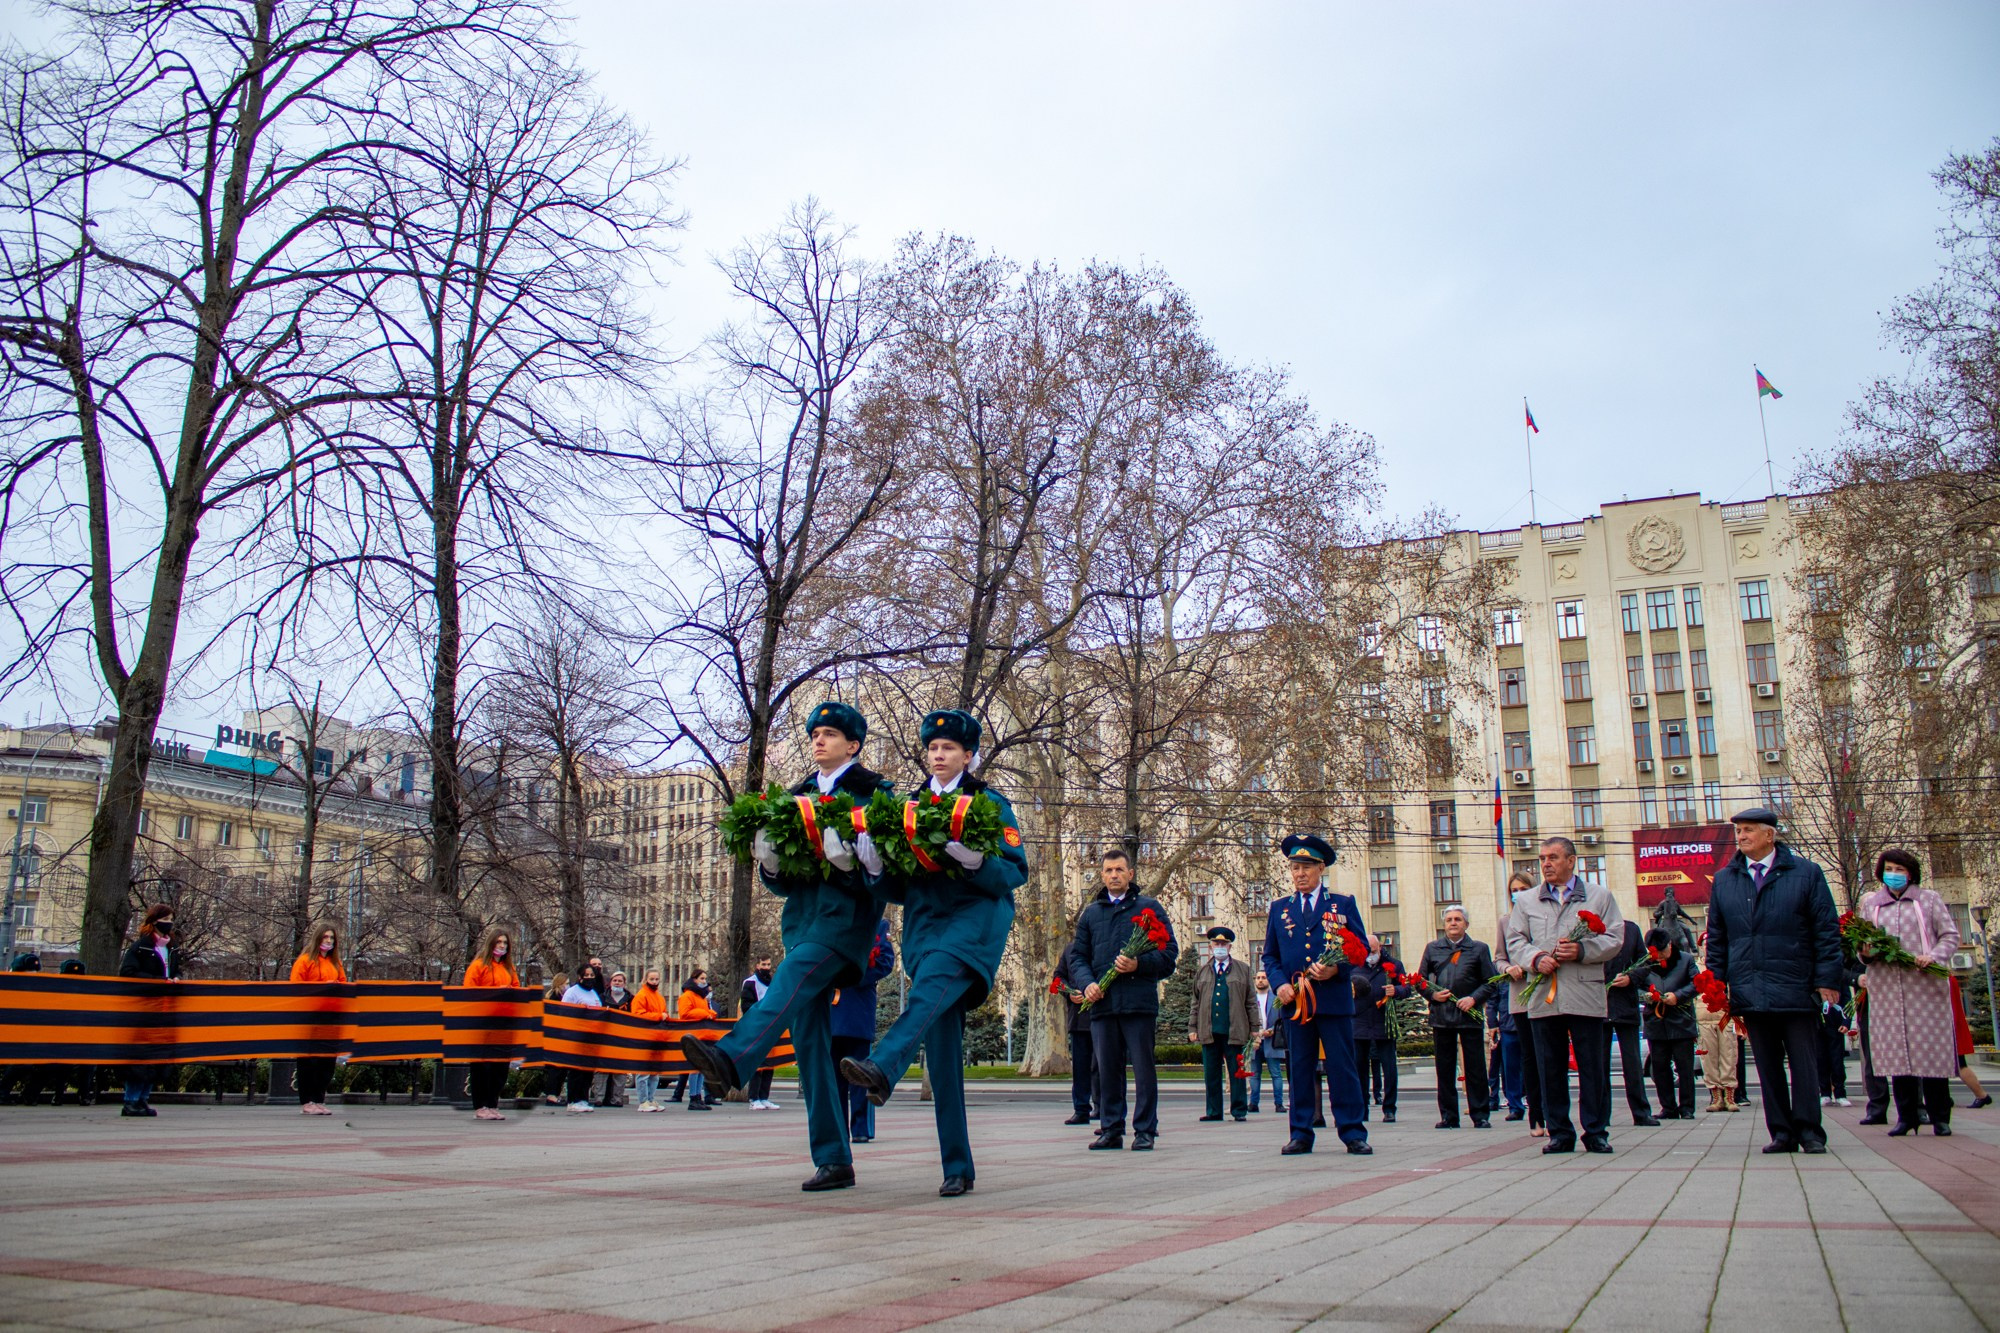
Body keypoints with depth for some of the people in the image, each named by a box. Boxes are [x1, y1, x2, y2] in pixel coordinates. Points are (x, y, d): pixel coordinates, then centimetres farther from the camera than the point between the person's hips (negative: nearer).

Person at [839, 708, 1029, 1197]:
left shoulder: (990, 803, 7)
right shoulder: (912, 808, 19)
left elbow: (1015, 873, -2)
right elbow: (898, 889, 16)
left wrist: (974, 861, -21)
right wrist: (875, 870, -6)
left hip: (975, 916, -4)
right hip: (924, 921, 4)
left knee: (931, 988, -35)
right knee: (941, 1047, -3)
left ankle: (881, 1068, -60)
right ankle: (957, 1169, 1)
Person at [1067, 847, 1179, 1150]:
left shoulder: (1149, 907, 8)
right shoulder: (1090, 912, 17)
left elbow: (1170, 951, 3)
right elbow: (1077, 955, 15)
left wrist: (1139, 964, -13)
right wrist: (1087, 983, -4)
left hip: (1139, 1002, -3)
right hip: (1102, 1003, 3)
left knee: (1143, 1069, -1)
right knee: (1106, 1070, 6)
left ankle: (1145, 1131, 7)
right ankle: (1111, 1129, 14)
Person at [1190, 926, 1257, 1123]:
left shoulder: (1243, 969, 9)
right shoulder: (1202, 973, 15)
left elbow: (1251, 1001, 6)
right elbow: (1196, 1002, 17)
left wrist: (1254, 1028, 1)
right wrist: (1192, 1027, 9)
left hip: (1234, 1031, -2)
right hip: (1209, 1031, 3)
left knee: (1236, 1072, 1)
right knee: (1211, 1074, 5)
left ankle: (1239, 1110, 9)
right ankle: (1214, 1111, 13)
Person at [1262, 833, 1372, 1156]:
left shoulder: (1343, 904, 8)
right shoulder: (1279, 908, 14)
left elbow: (1361, 947, 5)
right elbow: (1270, 955, 14)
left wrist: (1336, 969, -13)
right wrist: (1279, 983, -4)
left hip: (1335, 999, -2)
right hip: (1295, 1000, 2)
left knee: (1342, 1066, -1)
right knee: (1300, 1069, 5)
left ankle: (1352, 1133, 5)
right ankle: (1301, 1134, 10)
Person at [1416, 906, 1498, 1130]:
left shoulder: (1479, 949, 7)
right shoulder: (1432, 948, 13)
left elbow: (1490, 983, 4)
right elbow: (1421, 979, 14)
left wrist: (1474, 998, -11)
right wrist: (1432, 994, -4)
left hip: (1470, 1016, -2)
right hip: (1441, 1016, 2)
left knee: (1475, 1068, 0)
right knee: (1444, 1069, 5)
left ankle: (1481, 1115, 7)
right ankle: (1448, 1116, 11)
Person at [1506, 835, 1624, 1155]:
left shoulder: (1599, 897, 10)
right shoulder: (1527, 901, 15)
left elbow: (1614, 938, 3)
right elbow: (1514, 941, 10)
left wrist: (1581, 951, -13)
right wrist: (1535, 959, -10)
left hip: (1585, 996, -2)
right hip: (1543, 997, 2)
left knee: (1593, 1067, 1)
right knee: (1550, 1068, 4)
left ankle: (1596, 1132, 11)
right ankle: (1560, 1133, 12)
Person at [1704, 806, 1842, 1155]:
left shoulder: (1806, 873, 4)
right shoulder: (1723, 880, 11)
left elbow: (1827, 930, 1)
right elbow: (1716, 937, 14)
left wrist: (1827, 980, -5)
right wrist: (1716, 982, 6)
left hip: (1796, 989, -3)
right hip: (1750, 992, 3)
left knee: (1804, 1063, 2)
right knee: (1768, 1066, 5)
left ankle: (1808, 1130, 9)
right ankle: (1781, 1132, 11)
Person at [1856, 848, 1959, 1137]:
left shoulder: (1929, 899, 10)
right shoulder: (1870, 903, 15)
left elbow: (1950, 935, 6)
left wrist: (1933, 956, -12)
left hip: (1925, 984, -2)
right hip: (1886, 986, 2)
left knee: (1932, 1046, -3)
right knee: (1895, 1048, -1)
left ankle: (1939, 1116, 6)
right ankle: (1906, 1116, 5)